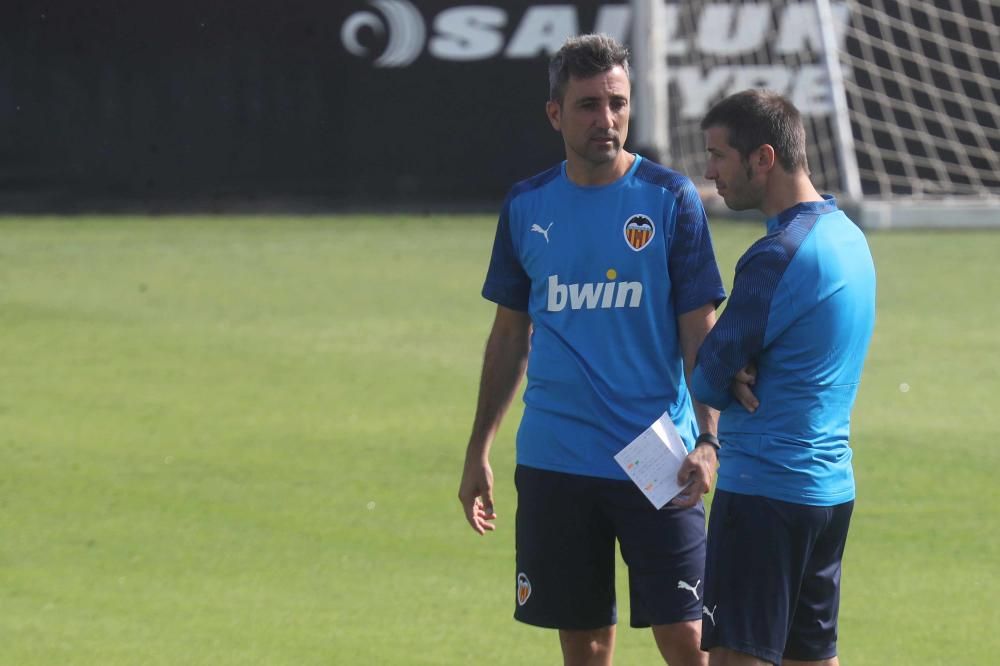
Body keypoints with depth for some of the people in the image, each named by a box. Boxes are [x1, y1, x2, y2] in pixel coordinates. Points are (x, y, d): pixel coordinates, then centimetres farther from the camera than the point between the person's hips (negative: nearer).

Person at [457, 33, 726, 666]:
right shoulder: (526, 206, 7)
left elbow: (701, 335, -3)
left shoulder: (671, 199, -2)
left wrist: (707, 441, -14)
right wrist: (478, 452, 13)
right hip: (554, 464, 3)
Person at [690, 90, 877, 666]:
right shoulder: (846, 236, 13)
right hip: (831, 484, 9)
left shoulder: (779, 256, -17)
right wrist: (739, 376, -5)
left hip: (765, 488, -9)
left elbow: (707, 379, -13)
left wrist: (729, 379, 8)